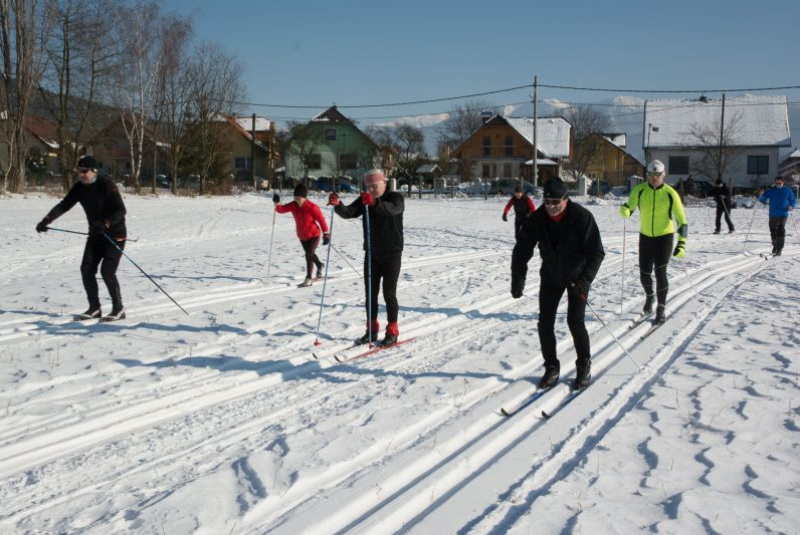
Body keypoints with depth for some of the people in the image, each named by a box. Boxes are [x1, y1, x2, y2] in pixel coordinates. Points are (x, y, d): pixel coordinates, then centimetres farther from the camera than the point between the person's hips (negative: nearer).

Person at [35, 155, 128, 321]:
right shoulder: (79, 188, 1)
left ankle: (118, 308, -1)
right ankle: (94, 308, 11)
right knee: (87, 269, -1)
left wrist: (106, 224, -39)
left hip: (115, 234, -7)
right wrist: (47, 220, -15)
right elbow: (64, 205, 0)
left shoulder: (106, 185, -19)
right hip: (95, 235, 7)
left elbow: (121, 210, -24)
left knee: (107, 271, -15)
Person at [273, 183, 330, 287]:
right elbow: (281, 209, -8)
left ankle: (308, 278, -9)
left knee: (309, 255, -17)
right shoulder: (293, 205, -8)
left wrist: (326, 234, -16)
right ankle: (320, 265, 54)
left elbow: (321, 220, -17)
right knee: (310, 254, 25)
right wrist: (277, 203, -29)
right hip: (302, 236, 6)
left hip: (314, 235, -6)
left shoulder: (312, 207, -22)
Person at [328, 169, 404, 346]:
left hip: (392, 254, -5)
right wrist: (337, 205, -33)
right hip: (371, 253, 5)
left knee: (389, 294, -2)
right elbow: (348, 213, -11)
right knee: (370, 293, 8)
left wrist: (374, 202, -51)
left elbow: (393, 209, -33)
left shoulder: (396, 198, -9)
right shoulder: (364, 200, 4)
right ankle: (372, 329, 19)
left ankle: (392, 332, 9)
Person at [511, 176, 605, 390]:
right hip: (551, 276, 4)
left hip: (577, 276, -3)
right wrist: (517, 281, -19)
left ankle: (584, 367, 11)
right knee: (545, 322, -1)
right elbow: (522, 250, -9)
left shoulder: (582, 218, -23)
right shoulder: (537, 219, -14)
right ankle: (551, 367, 15)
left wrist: (584, 281, -33)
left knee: (575, 321, -10)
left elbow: (597, 252, -22)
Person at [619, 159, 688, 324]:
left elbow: (682, 220, -11)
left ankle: (661, 310, -1)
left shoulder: (671, 194, -13)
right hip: (645, 236, 3)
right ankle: (649, 297, 42)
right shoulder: (639, 190, -8)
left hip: (664, 236, -3)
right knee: (644, 273, 10)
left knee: (660, 272, -14)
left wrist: (681, 244, -19)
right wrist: (624, 210, -37)